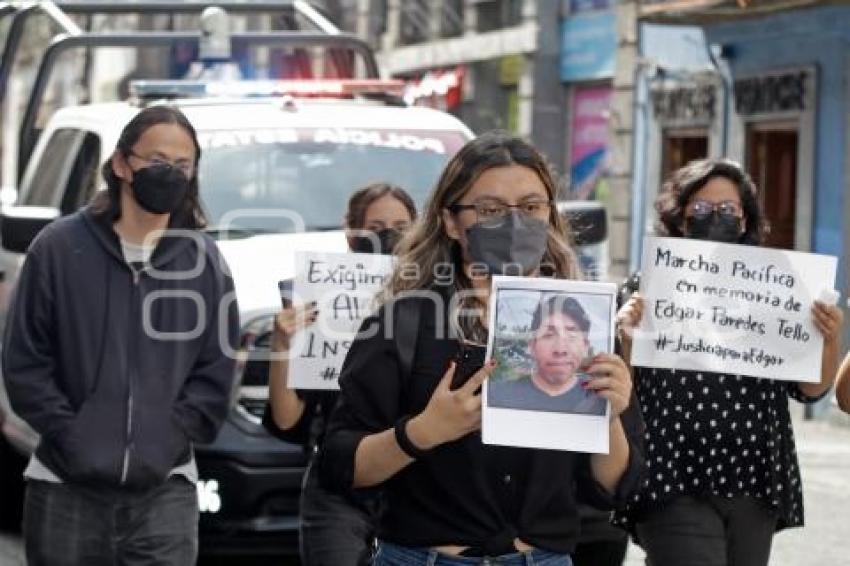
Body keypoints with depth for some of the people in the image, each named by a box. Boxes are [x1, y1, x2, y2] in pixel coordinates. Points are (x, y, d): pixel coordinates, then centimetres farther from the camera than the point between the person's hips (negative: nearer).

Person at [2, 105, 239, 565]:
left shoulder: (204, 261, 6)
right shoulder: (59, 247, 0)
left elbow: (216, 369, 7)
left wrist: (170, 439, -5)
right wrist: (71, 436, -8)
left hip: (165, 489, 1)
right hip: (67, 488, 0)